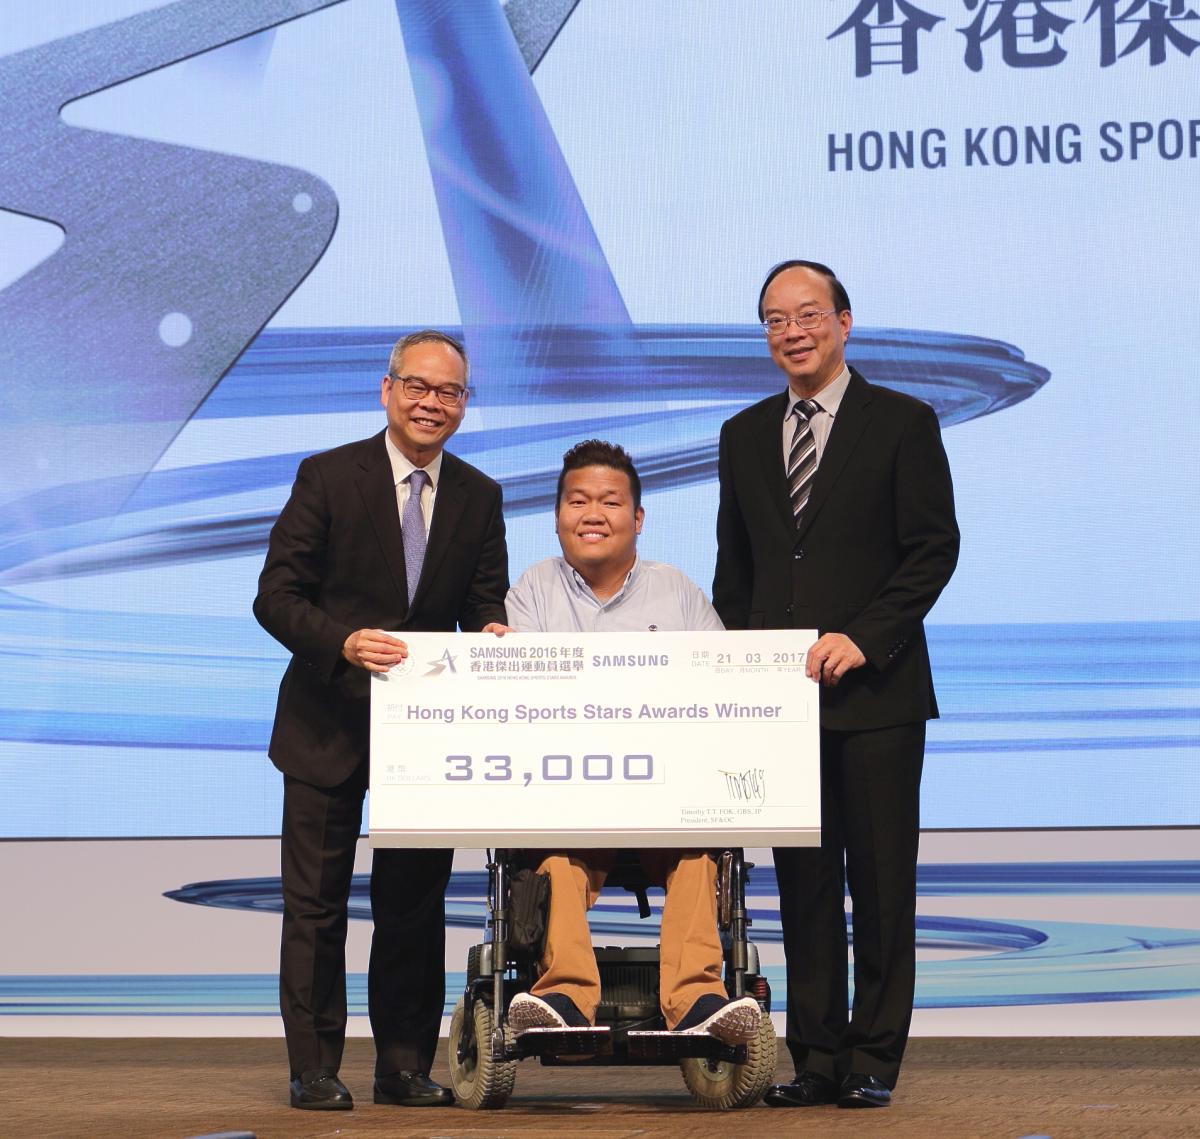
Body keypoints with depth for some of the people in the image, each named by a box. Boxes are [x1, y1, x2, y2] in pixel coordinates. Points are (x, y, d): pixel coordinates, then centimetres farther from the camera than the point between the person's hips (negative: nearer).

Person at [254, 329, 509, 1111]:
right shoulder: (328, 477, -4)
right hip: (330, 722, -3)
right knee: (316, 901, 1)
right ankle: (315, 1070, 8)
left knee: (416, 902, 6)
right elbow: (276, 595, -9)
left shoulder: (479, 498, 6)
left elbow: (487, 609, 9)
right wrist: (344, 643, -25)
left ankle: (406, 1066, 14)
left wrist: (493, 632, -16)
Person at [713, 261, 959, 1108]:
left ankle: (874, 1061, 5)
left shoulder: (903, 424, 0)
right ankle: (816, 1060, 11)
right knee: (802, 881, 6)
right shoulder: (744, 436, 14)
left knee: (881, 882, -1)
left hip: (874, 691, -4)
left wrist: (864, 639, -14)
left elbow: (935, 548, -5)